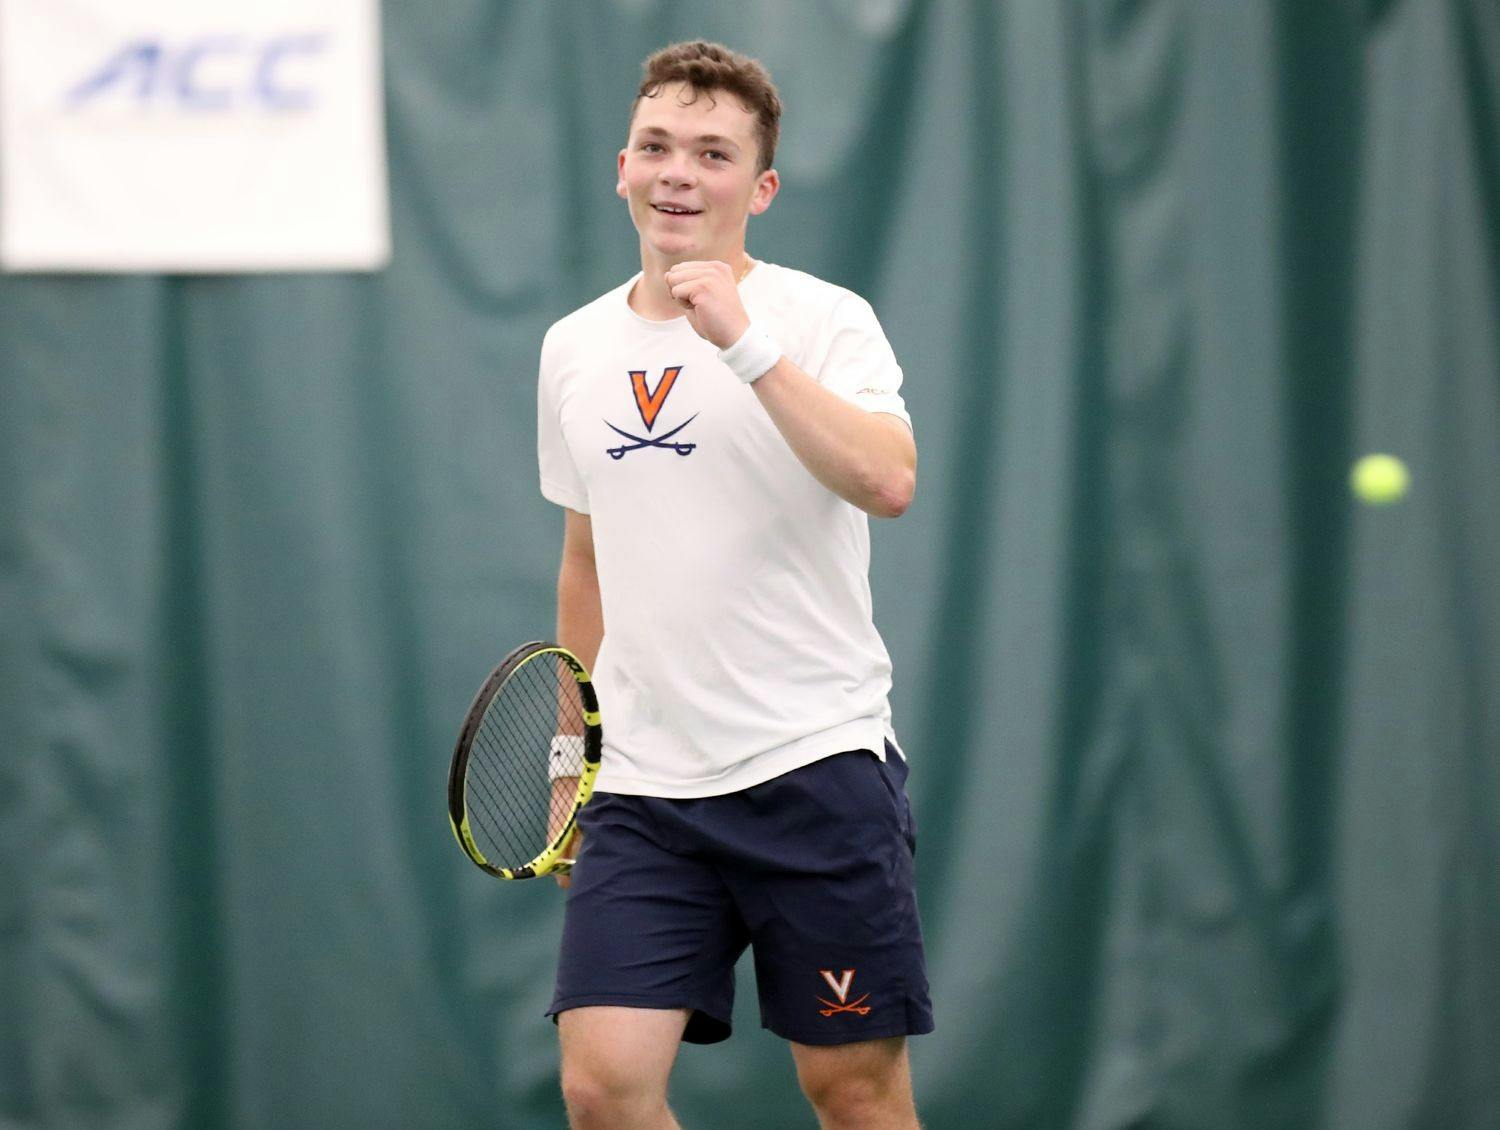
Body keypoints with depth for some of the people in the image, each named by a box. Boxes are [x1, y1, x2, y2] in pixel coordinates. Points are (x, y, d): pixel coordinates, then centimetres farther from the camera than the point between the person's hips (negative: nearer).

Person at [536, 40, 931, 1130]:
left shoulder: (822, 322, -5)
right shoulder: (575, 350, 12)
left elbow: (888, 482, -24)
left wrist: (745, 343, -26)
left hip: (817, 765, -4)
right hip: (644, 793, 4)